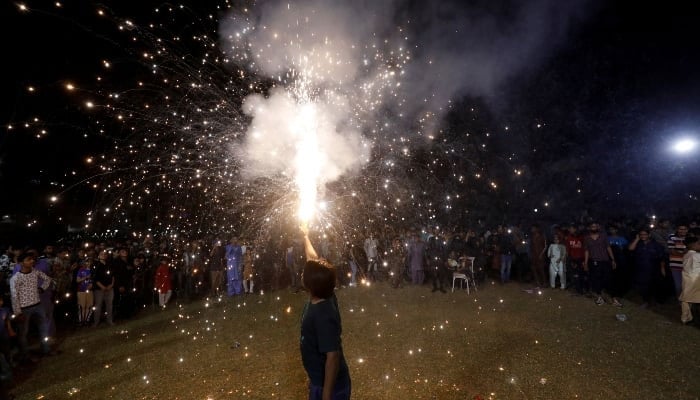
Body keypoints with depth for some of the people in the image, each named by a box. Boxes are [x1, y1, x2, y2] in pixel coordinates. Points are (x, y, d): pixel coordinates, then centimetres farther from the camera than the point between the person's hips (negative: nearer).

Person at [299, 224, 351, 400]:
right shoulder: (324, 295, -8)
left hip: (329, 385, -8)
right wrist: (305, 236, 18)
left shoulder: (323, 315, -32)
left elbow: (333, 356, -30)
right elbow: (314, 259, 5)